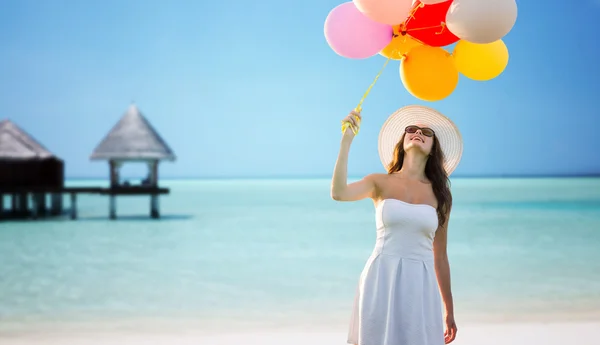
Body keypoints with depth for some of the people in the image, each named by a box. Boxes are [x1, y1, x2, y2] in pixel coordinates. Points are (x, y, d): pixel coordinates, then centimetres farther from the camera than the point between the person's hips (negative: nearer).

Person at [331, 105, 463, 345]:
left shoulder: (440, 195, 8)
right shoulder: (381, 183, 4)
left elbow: (440, 257, 13)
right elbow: (338, 193, -17)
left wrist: (449, 311, 14)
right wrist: (347, 140, -17)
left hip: (420, 285, 2)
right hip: (381, 280, -1)